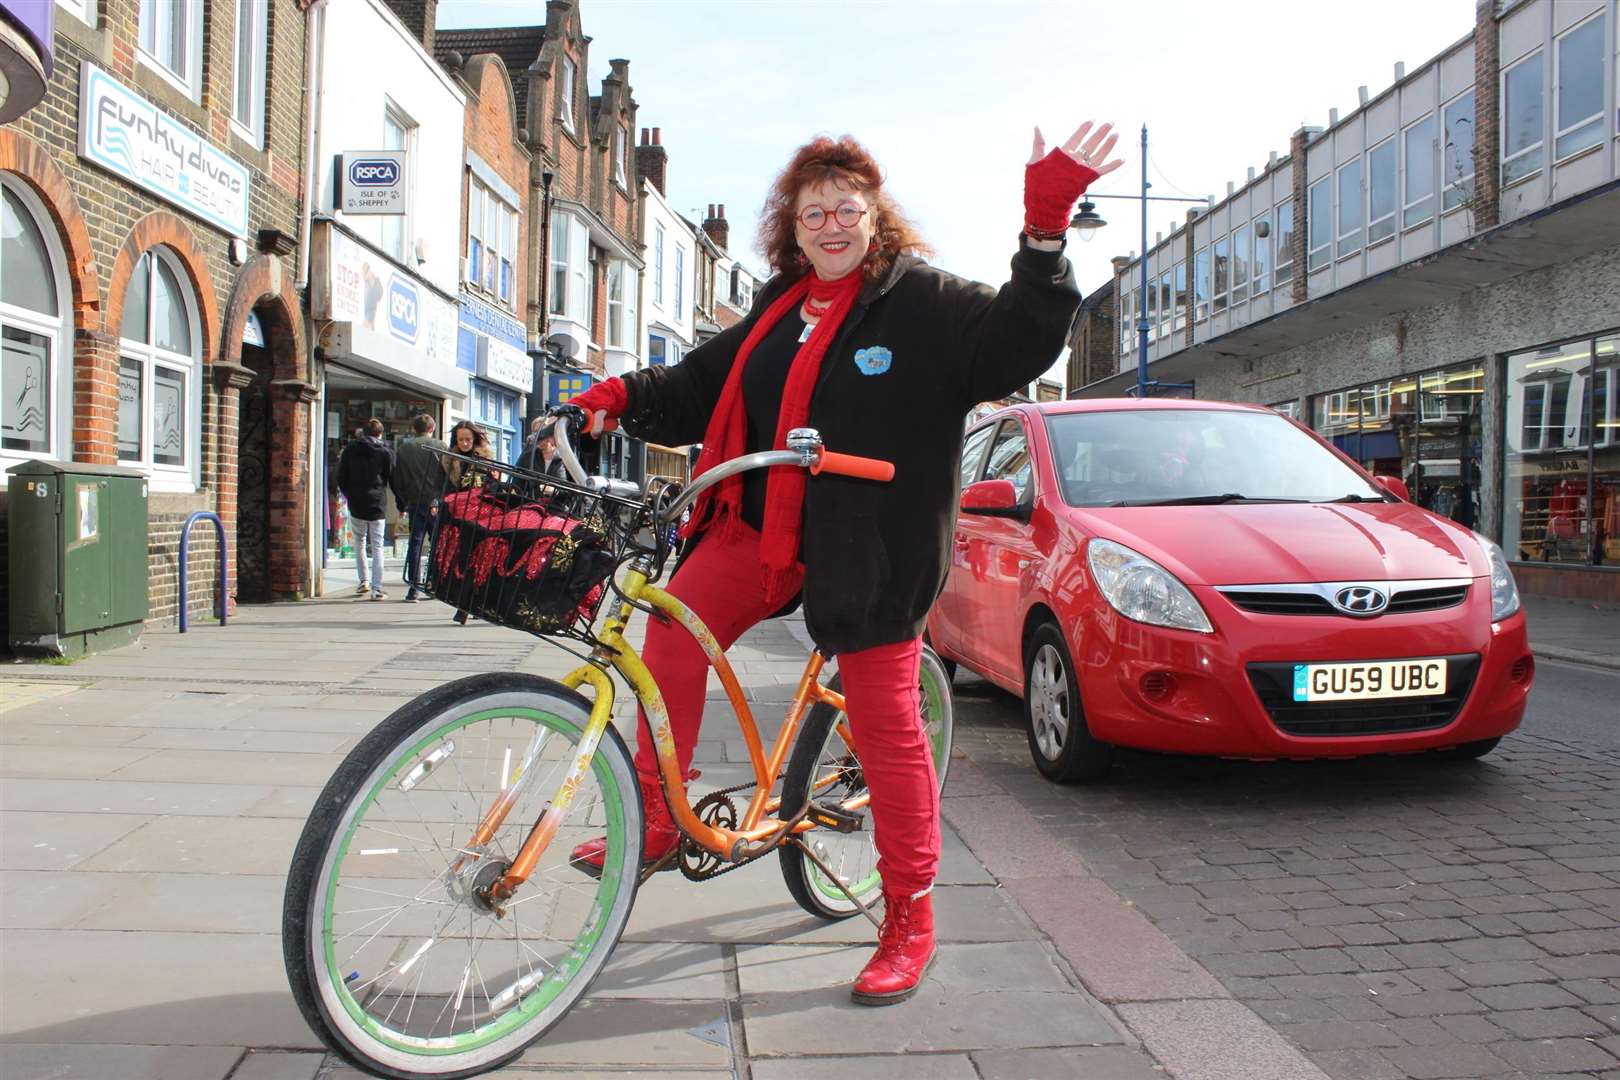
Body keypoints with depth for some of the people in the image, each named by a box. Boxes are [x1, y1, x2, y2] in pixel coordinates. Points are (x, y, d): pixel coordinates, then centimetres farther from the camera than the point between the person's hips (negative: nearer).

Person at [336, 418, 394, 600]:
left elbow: (341, 477, 7)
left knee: (359, 541, 20)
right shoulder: (386, 452, -1)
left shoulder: (350, 450, 4)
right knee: (377, 546, 1)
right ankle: (377, 589, -3)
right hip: (377, 503, -1)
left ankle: (363, 581, 15)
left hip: (356, 503, 2)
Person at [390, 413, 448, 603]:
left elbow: (397, 478, 8)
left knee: (415, 543, 5)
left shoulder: (403, 447, 7)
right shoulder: (440, 446, 0)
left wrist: (401, 505, 14)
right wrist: (441, 500, 2)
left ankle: (413, 586, 1)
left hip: (414, 502, 2)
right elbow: (448, 476, -3)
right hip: (436, 502, -2)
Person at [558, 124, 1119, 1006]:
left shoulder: (923, 303, -2)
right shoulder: (779, 309, 16)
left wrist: (1044, 233, -27)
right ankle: (654, 824, 7)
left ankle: (909, 919, 15)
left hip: (869, 552, -6)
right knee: (674, 628, -9)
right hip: (765, 527, 6)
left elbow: (1016, 343, -15)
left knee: (886, 726, -1)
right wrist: (622, 397, 4)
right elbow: (702, 388, 19)